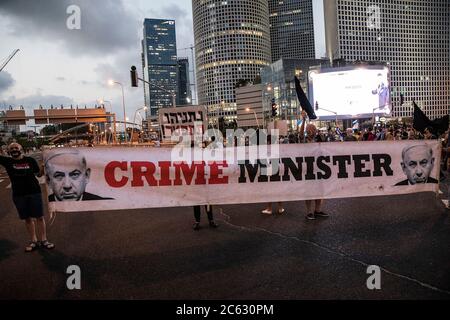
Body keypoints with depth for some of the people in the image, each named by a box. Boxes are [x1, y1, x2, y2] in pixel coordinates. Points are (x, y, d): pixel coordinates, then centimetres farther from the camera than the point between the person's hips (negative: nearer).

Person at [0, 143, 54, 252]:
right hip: (18, 195, 1)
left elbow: (38, 174, 5)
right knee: (28, 218, 10)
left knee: (39, 217, 3)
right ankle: (33, 241, 21)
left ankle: (44, 240, 13)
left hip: (34, 192, -1)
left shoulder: (30, 160, 0)